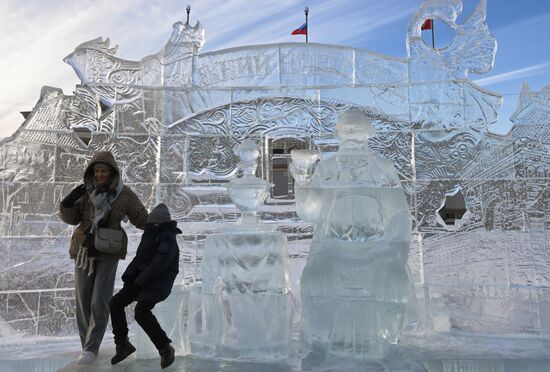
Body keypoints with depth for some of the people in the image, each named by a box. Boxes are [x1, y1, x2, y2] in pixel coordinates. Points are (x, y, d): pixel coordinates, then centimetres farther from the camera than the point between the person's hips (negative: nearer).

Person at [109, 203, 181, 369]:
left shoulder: (168, 241, -19)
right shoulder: (149, 234, 9)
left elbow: (157, 266, -25)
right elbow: (139, 258, 11)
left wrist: (137, 284, -22)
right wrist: (128, 278, -1)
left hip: (159, 282, -9)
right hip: (142, 279, 9)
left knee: (141, 312, -27)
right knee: (116, 303, -3)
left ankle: (165, 348, -8)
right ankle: (123, 345, 14)